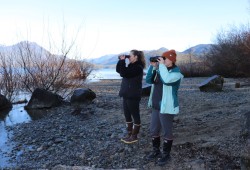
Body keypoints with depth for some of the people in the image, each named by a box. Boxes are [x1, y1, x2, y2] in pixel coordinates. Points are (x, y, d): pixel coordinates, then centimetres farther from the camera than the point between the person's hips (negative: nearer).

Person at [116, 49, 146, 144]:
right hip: (126, 94, 10)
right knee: (127, 114, 15)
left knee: (135, 115, 2)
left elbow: (124, 73, -24)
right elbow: (118, 70, 14)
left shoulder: (138, 67, -16)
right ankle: (129, 133, 28)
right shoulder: (131, 66, 13)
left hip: (133, 95, -10)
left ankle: (134, 136, 13)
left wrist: (122, 61, -15)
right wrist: (121, 60, 2)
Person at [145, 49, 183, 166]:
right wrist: (152, 66, -4)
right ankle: (156, 151, 34)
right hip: (155, 106, 8)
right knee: (153, 130, 16)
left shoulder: (176, 73, -12)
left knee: (166, 132, 6)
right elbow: (148, 80, 4)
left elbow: (166, 80, -32)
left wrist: (161, 65, -23)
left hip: (167, 107, -7)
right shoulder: (159, 70, 9)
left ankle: (166, 154, 23)